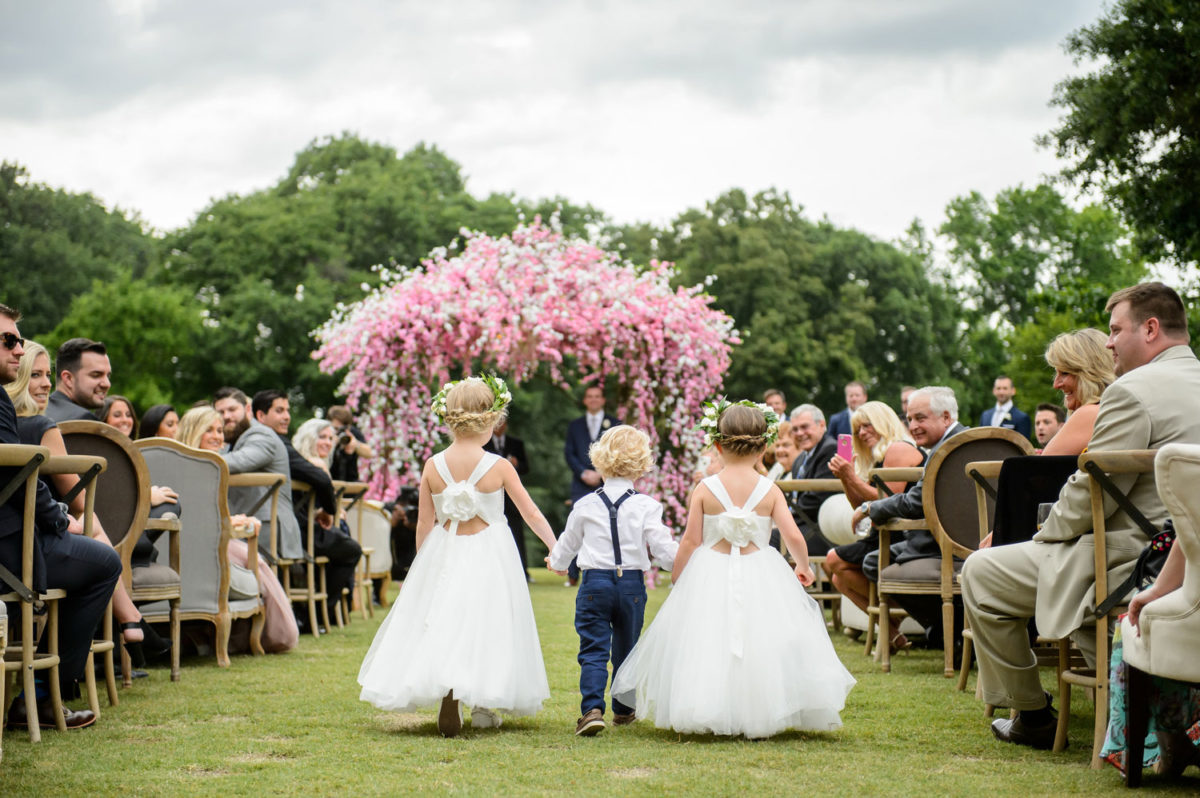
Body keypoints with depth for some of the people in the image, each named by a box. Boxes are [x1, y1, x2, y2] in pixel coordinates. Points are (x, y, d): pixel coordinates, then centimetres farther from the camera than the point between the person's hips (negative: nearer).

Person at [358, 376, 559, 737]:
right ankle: (481, 705, 16)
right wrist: (555, 547, 9)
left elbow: (424, 524, 1)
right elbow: (531, 513, -4)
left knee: (441, 620, 9)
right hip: (488, 556, -2)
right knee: (484, 624, 11)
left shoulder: (433, 466, -5)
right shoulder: (499, 466, -11)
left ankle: (447, 691, -13)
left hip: (444, 555, 2)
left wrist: (422, 565, 15)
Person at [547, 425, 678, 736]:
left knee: (593, 650, -2)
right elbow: (664, 550, -7)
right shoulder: (646, 506, -5)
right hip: (632, 584, 1)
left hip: (594, 582, -1)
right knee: (625, 649, 17)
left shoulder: (585, 505, 1)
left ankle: (592, 708, -20)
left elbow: (568, 544, 17)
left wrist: (557, 562, 39)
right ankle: (623, 710, 29)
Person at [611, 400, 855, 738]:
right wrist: (803, 567, 12)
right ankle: (757, 719, 7)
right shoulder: (770, 491, -3)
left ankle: (708, 716, 12)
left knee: (709, 644, 11)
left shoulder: (705, 489, -4)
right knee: (757, 644, 9)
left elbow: (691, 540, -4)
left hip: (711, 575, 0)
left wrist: (677, 576, 10)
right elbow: (794, 537, -7)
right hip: (759, 577, 0)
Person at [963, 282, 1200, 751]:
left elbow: (1088, 497, -18)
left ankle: (1031, 716, 12)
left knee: (981, 573, 3)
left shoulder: (1134, 391, -17)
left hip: (1128, 568, -10)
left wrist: (1045, 535, 2)